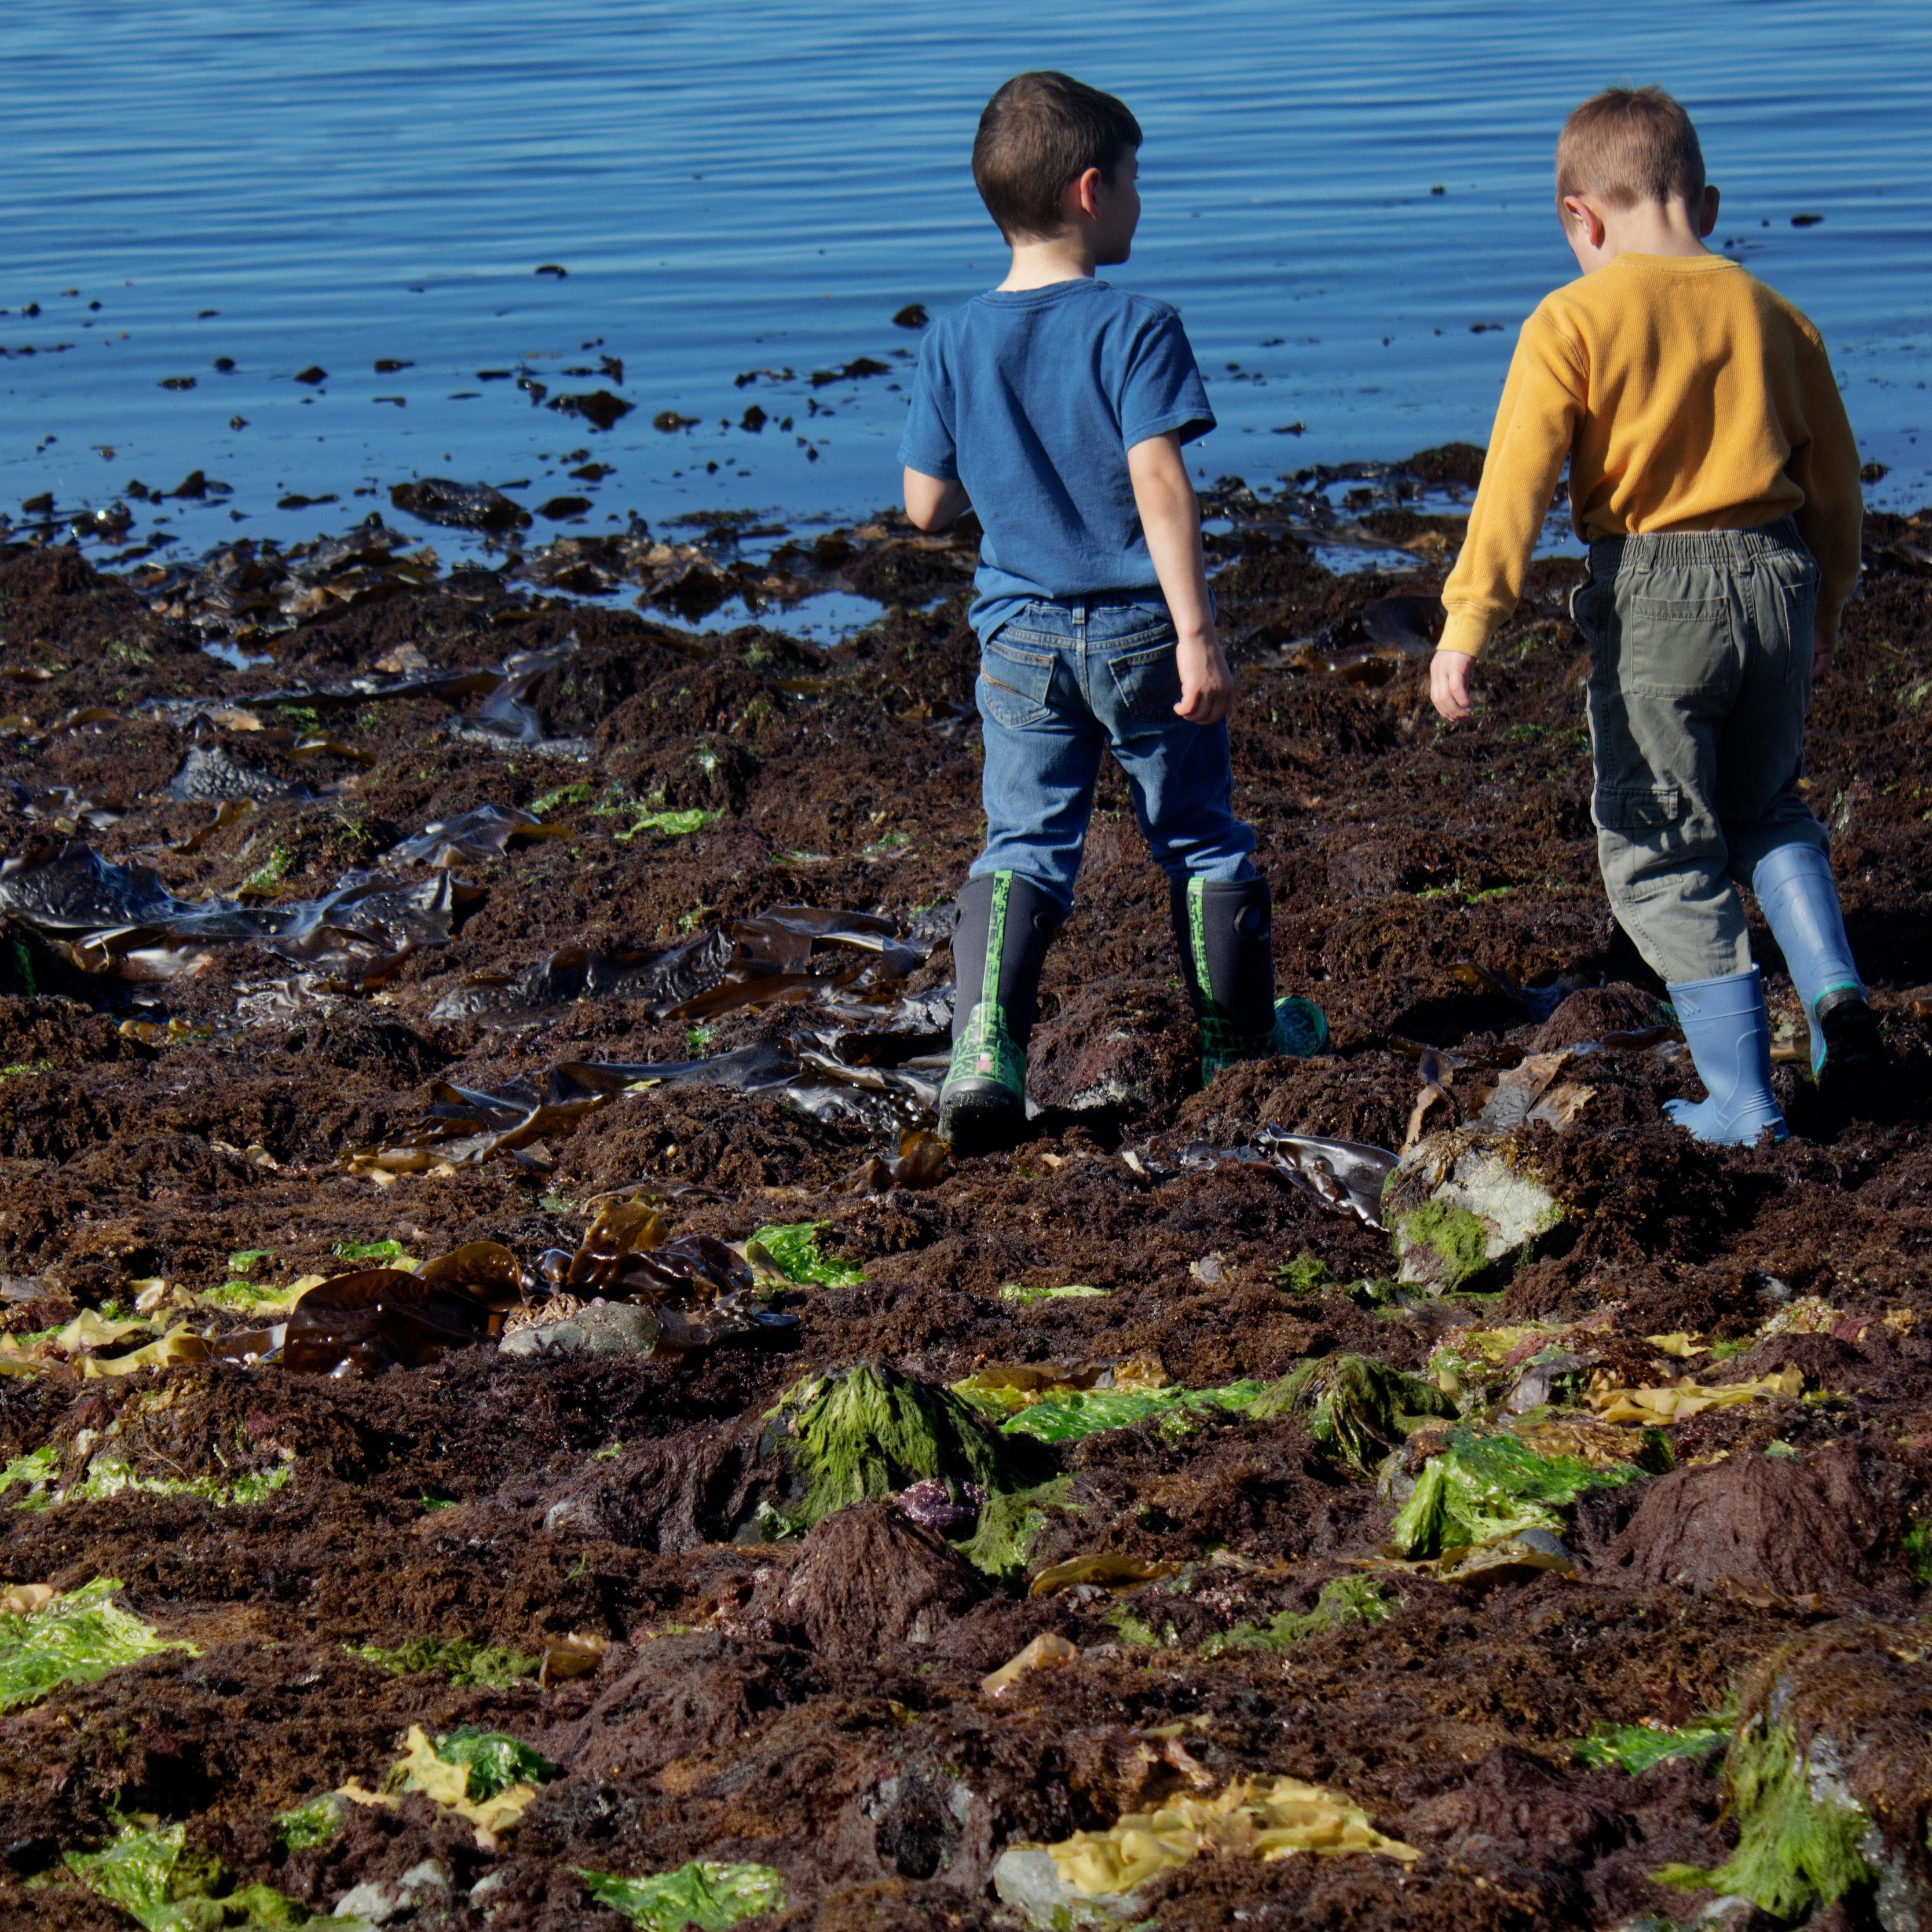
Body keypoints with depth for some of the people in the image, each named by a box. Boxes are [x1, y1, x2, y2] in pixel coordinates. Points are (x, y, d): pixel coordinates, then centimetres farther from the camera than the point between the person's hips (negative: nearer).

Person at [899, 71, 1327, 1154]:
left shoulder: (956, 345, 1)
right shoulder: (1137, 328, -13)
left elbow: (926, 508, 4)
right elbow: (1159, 482, -21)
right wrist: (1198, 632, -22)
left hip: (1020, 637, 3)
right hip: (1139, 628, -3)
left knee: (1024, 842, 5)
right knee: (1199, 832, 15)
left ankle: (985, 1041, -16)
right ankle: (1241, 1033, 30)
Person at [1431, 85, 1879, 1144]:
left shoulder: (1573, 321, -6)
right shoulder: (1768, 312, 7)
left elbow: (1518, 478, -15)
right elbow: (1833, 471, 14)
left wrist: (1466, 621, -16)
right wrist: (1827, 599, 29)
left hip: (1654, 599, -4)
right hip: (1775, 579, 5)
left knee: (1662, 855, 7)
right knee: (1766, 809, 28)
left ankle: (1740, 1096, 4)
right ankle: (1832, 986, 6)